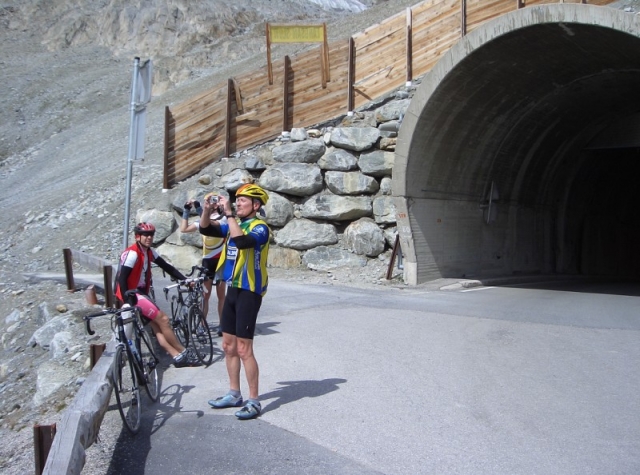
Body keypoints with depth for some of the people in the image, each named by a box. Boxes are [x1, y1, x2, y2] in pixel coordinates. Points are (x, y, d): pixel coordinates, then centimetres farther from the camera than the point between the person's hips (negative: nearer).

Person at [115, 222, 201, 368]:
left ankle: (177, 356, -3)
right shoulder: (133, 253, -18)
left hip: (141, 293, 9)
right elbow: (122, 278, -22)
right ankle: (183, 353, 0)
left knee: (156, 325, 1)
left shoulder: (149, 252, 9)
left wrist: (185, 280, 2)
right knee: (163, 319, -9)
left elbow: (167, 267, 10)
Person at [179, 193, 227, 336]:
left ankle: (221, 324, 13)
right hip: (206, 261, 5)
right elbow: (184, 229, 7)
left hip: (220, 261, -5)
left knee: (220, 294, 5)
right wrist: (186, 210, 3)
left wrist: (199, 209, -31)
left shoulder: (223, 219, -9)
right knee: (204, 294, 5)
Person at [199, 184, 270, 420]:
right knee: (228, 346, 14)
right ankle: (234, 395, 26)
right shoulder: (234, 224, 11)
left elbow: (242, 241, -33)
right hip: (233, 290, 8)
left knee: (244, 349, -6)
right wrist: (208, 209, -10)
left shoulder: (260, 227, -13)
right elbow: (205, 229, 7)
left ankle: (254, 401, 3)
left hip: (249, 293, -8)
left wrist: (229, 213, -30)